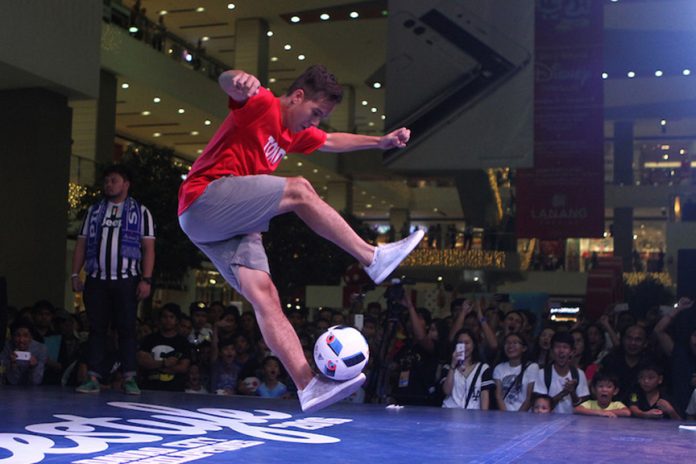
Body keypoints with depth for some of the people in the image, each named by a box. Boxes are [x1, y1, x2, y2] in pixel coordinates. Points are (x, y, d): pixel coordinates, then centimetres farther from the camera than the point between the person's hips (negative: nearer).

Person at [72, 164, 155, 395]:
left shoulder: (140, 212, 6)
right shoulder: (94, 211, 16)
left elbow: (148, 248, 0)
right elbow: (81, 244, 15)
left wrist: (146, 279, -10)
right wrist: (75, 274, 5)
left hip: (126, 280, -3)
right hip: (96, 280, 3)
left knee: (127, 328, -3)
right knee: (96, 328, 2)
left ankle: (129, 378, 1)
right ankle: (93, 378, 3)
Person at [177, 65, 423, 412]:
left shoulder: (295, 133, 22)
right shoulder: (261, 104, -6)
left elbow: (332, 141, 39)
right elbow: (227, 82, -27)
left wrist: (380, 142, 35)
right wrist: (239, 79, -50)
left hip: (234, 225, 8)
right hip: (204, 199, -8)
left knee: (265, 295, -8)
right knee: (298, 190, -21)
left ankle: (308, 385, -18)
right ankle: (373, 258, -17)